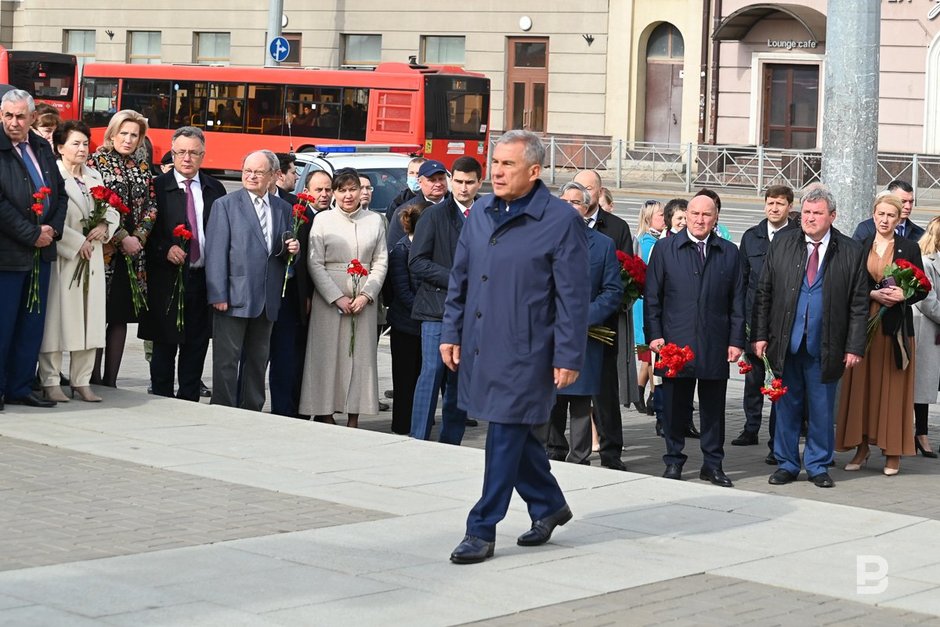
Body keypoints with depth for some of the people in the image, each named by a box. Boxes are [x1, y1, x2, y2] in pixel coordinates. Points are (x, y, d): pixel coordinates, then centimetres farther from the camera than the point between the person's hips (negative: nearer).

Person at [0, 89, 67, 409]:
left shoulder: (42, 148, 11)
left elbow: (60, 192, 15)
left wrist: (53, 229, 0)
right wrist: (33, 235, -14)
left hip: (41, 250, 7)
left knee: (32, 324, 10)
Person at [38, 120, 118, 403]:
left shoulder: (93, 177, 17)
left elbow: (113, 211, 19)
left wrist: (104, 227, -2)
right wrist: (78, 244, -14)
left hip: (92, 260, 7)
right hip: (61, 259, -7)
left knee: (90, 321, 7)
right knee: (56, 319, -5)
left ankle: (81, 381, 14)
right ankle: (50, 382, 2)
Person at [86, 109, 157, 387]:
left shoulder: (142, 166, 13)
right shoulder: (97, 161, -2)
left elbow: (151, 205, 9)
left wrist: (138, 237, -6)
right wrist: (122, 239, -13)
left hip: (133, 252, 5)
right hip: (104, 248, -5)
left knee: (121, 315, 6)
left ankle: (111, 380, 10)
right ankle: (93, 378, 3)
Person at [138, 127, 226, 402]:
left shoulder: (215, 189, 11)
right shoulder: (158, 187, -1)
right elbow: (145, 231, -2)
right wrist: (165, 250, -17)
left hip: (204, 278, 3)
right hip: (168, 278, -3)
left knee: (196, 346, 7)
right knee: (165, 346, 2)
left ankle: (189, 402, 15)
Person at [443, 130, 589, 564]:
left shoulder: (561, 220, -10)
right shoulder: (481, 212, 9)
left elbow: (573, 296, -10)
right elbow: (460, 277, 16)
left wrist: (568, 357, -12)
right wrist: (451, 332, 12)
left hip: (524, 351, -6)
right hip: (480, 346, 7)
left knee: (506, 436, -3)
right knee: (515, 432, 16)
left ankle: (482, 529, 4)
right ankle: (548, 504, 35)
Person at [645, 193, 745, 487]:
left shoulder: (729, 252, 8)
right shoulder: (665, 249, 5)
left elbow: (737, 300, 8)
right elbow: (652, 295, 4)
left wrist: (736, 340, 1)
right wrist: (655, 335, -4)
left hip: (716, 346, 1)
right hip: (675, 342, -1)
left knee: (713, 408, 7)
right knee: (675, 405, 4)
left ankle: (713, 463, 16)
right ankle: (674, 461, 16)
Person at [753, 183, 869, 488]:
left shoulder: (851, 251, 0)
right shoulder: (782, 244, 4)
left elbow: (859, 305, 1)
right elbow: (764, 292, 5)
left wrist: (855, 347, -5)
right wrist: (760, 335, -1)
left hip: (825, 347, -1)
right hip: (786, 344, 1)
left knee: (822, 409, 7)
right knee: (786, 406, 9)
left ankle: (818, 466, 20)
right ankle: (786, 464, 21)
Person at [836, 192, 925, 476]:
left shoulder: (909, 248, 3)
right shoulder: (859, 247, 6)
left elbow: (922, 290, 4)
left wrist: (903, 295, -15)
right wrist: (873, 294, -12)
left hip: (896, 327, -1)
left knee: (892, 389, 0)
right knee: (861, 386, 2)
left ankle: (893, 453, 4)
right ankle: (862, 447, 10)